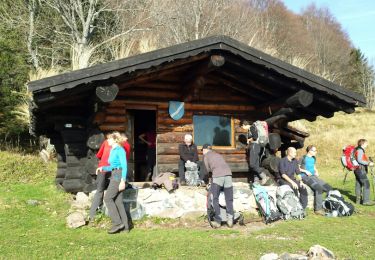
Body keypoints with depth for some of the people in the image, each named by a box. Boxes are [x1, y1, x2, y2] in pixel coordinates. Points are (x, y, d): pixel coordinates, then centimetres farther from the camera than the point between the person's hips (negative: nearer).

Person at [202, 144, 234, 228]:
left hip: (218, 175, -5)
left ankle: (218, 221, -2)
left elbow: (208, 169, 16)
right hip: (228, 173, 5)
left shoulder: (205, 155, 18)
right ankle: (230, 218, -3)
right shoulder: (218, 154, 33)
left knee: (215, 199, 3)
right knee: (229, 199, 8)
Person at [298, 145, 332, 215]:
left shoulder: (314, 158, 16)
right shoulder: (303, 158, -5)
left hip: (313, 176, 7)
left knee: (329, 188, -13)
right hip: (305, 176, -7)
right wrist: (305, 171, -15)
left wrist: (316, 172, 7)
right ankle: (318, 209, -28)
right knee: (319, 187, -32)